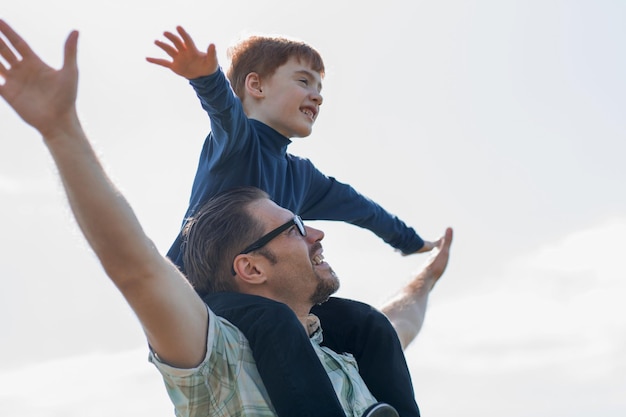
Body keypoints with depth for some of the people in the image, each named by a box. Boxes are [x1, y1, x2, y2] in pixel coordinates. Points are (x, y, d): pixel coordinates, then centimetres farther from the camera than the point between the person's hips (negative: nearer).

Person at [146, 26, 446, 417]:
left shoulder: (302, 175, 18)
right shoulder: (236, 139, -5)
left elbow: (355, 205, 33)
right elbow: (227, 110, -29)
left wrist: (411, 240, 47)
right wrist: (207, 77, -54)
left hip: (261, 297, 8)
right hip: (198, 293, -8)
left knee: (369, 325, -4)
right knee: (273, 321, -38)